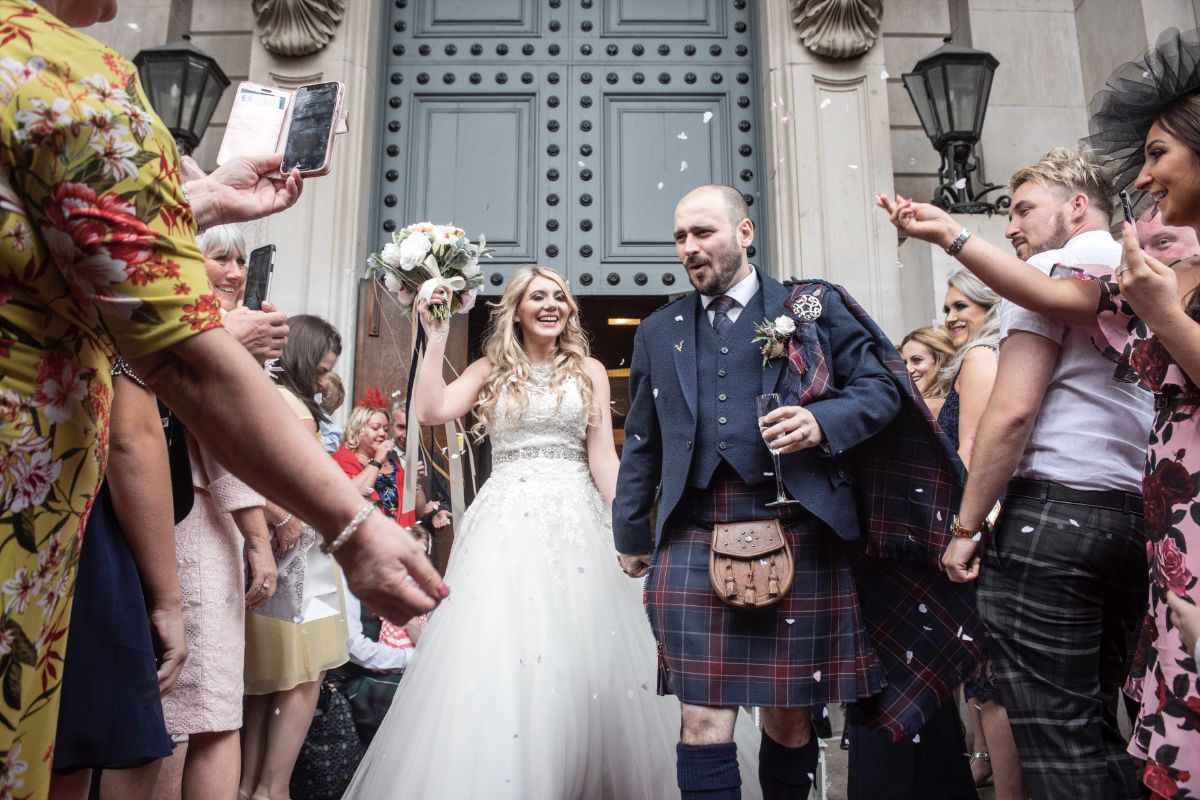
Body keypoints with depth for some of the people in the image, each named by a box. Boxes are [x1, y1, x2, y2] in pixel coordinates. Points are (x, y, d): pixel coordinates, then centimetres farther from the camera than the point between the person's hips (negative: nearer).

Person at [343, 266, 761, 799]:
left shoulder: (589, 370, 10)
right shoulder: (490, 369, 10)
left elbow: (603, 458, 6)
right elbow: (430, 411, -6)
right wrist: (437, 337, -4)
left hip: (575, 520, 1)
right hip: (506, 521, 0)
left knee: (583, 658, 1)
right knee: (498, 656, -5)